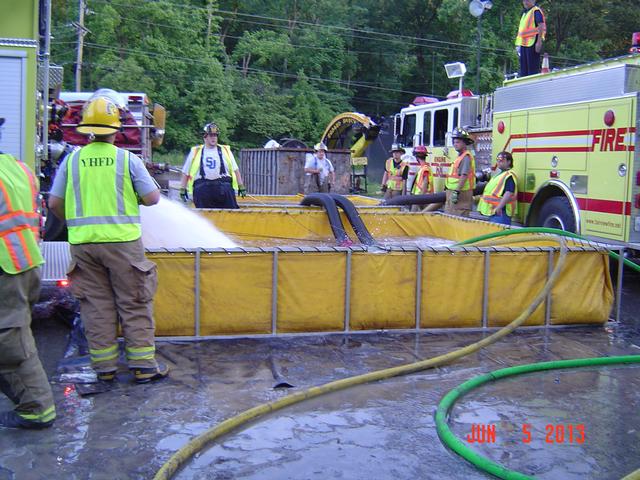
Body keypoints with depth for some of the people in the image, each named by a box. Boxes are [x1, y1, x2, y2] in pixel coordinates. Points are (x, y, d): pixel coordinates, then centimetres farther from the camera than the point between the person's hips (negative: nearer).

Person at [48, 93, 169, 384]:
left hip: (82, 242, 3)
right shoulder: (127, 159, -4)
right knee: (134, 304, 6)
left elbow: (54, 203, 5)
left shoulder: (72, 160, 3)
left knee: (96, 305, 11)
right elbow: (152, 198, -3)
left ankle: (104, 366, 16)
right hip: (122, 240, -3)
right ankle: (143, 365, 9)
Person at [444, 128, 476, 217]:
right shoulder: (460, 157, 19)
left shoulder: (466, 157, -11)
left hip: (461, 194, -10)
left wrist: (457, 191, -24)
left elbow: (464, 176, -20)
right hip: (453, 192, 10)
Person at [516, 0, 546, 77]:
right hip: (523, 43, 9)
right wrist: (518, 44, 22)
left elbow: (541, 26, -15)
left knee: (533, 68, -8)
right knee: (523, 68, 10)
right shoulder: (524, 12, 22)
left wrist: (539, 42, -24)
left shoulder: (536, 11, -5)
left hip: (532, 42, -9)